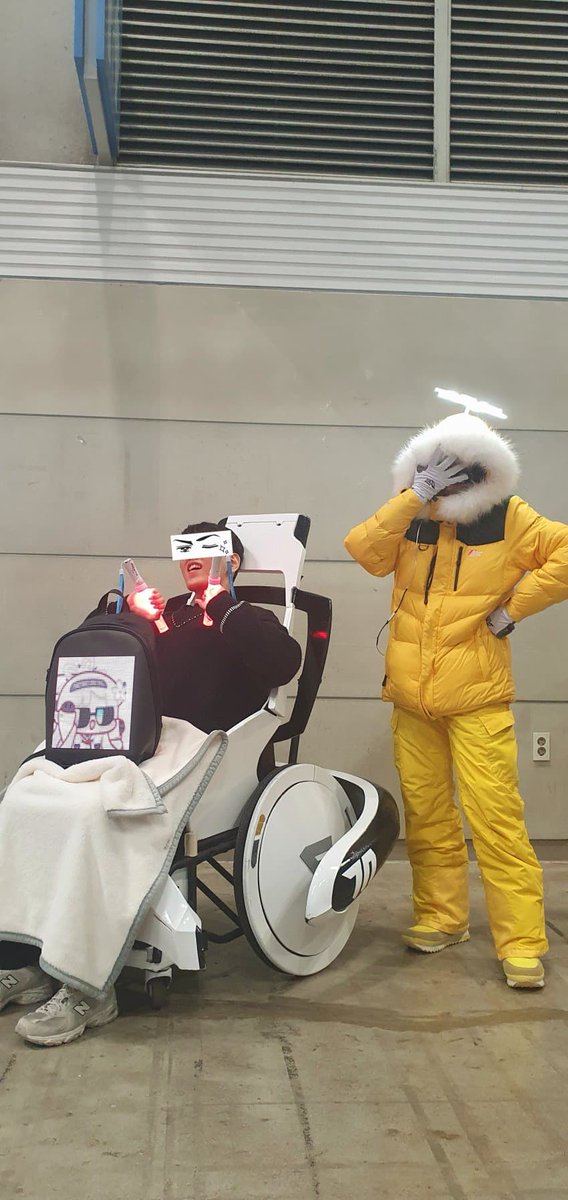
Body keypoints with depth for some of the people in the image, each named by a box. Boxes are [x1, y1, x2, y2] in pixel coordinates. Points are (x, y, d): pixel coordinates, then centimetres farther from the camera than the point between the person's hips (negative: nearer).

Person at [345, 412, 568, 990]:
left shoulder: (510, 519, 1)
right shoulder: (412, 520, 9)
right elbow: (365, 551, -7)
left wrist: (514, 605, -8)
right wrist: (415, 496, -11)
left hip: (477, 699, -4)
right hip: (411, 698, 4)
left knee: (495, 818, -8)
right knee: (426, 816, 11)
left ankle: (521, 942, -1)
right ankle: (441, 919, 25)